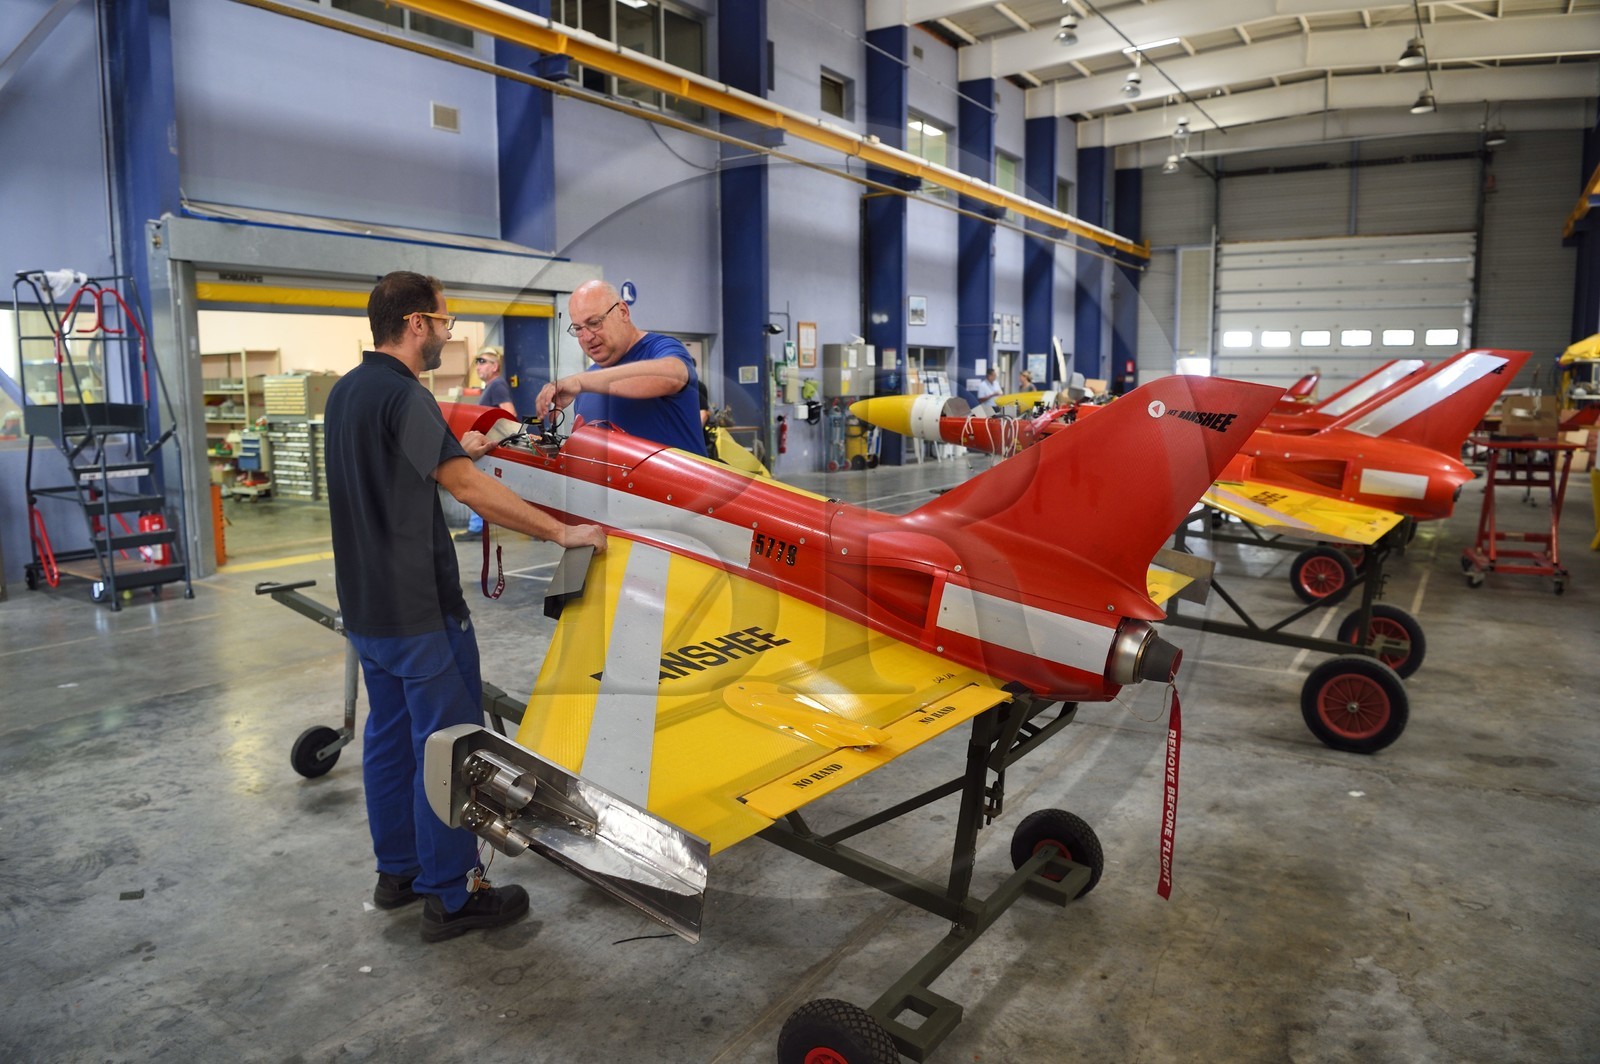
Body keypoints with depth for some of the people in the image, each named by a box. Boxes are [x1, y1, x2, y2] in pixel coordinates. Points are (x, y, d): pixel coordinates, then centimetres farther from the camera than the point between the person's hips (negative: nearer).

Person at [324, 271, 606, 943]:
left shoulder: (345, 391, 11)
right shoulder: (402, 395, -19)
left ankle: (398, 871, 31)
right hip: (419, 609, -10)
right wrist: (562, 532, -20)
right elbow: (469, 489, -25)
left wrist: (458, 451, 30)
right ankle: (450, 896, 9)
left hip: (367, 603, 10)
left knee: (390, 734, 18)